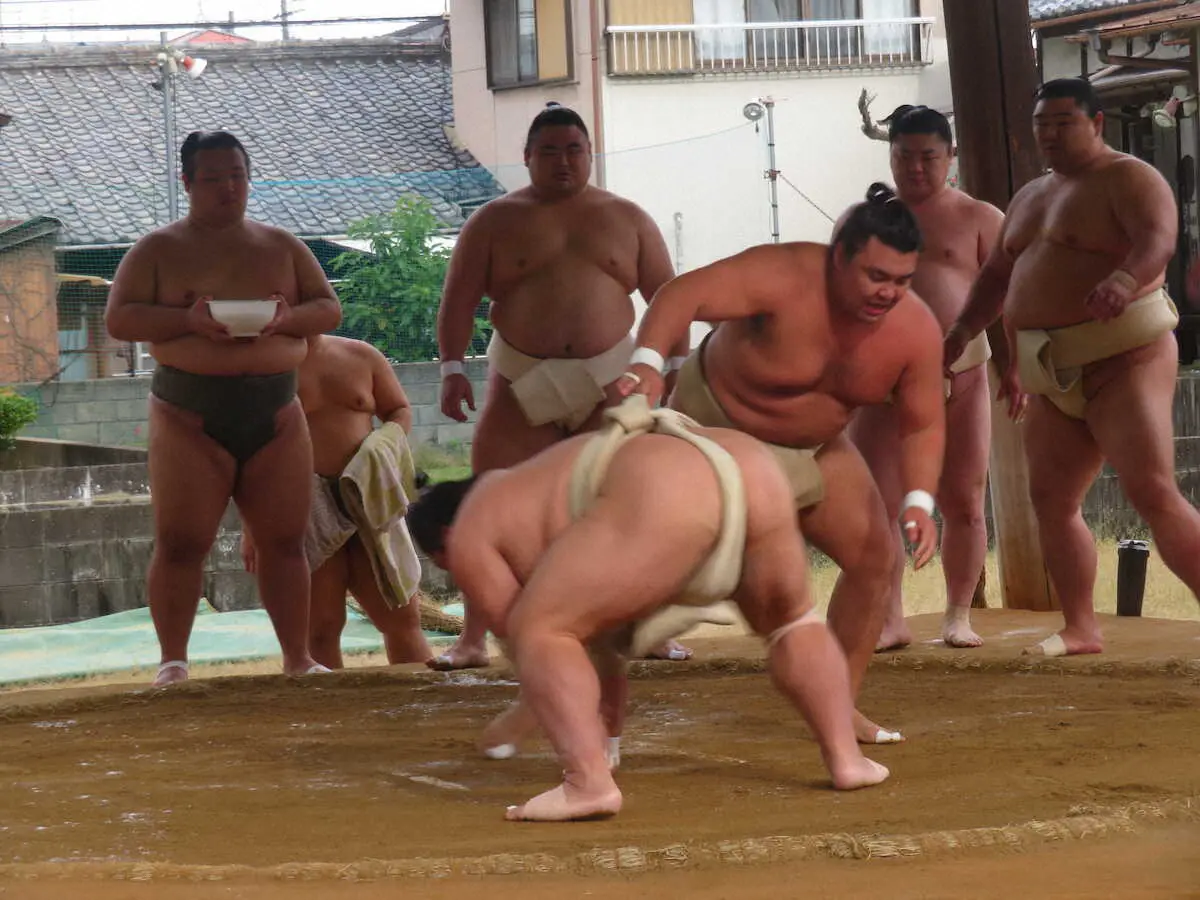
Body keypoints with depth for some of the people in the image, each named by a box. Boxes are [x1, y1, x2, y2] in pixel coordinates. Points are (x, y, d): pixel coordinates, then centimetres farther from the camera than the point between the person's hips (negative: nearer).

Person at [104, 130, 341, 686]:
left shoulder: (282, 247, 13)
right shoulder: (158, 250, 5)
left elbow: (329, 308, 11)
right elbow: (118, 319, -4)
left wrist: (289, 316, -13)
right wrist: (187, 319, -20)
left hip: (274, 412, 3)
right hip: (191, 413, -3)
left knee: (284, 539, 3)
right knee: (180, 542, -6)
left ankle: (298, 658, 10)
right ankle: (173, 661, 1)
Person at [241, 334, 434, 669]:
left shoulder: (361, 356, 12)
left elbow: (400, 410, 22)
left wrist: (388, 440, -2)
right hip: (304, 513, -4)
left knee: (403, 616, 3)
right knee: (320, 626, -6)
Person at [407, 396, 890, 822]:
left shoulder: (473, 531, 21)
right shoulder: (540, 484, 43)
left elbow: (529, 631, 20)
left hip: (666, 497, -7)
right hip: (753, 470, 7)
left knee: (538, 633, 4)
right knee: (789, 619, 31)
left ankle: (589, 780, -10)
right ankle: (846, 756, 20)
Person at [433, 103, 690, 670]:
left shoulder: (626, 219, 11)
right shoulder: (495, 221, 6)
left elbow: (666, 295, 10)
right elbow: (459, 299, 1)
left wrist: (680, 366, 1)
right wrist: (452, 369, -11)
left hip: (608, 380, 1)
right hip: (522, 382, -1)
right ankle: (473, 638, -4)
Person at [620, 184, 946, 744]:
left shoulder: (916, 330, -17)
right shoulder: (785, 278, -33)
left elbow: (923, 425, -8)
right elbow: (685, 295, -43)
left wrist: (918, 501, -26)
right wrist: (648, 361, -62)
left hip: (813, 447, 6)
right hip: (716, 425, -6)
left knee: (876, 557, -1)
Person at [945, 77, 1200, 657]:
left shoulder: (1128, 180, -7)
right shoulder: (1031, 197, 19)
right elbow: (998, 274, 26)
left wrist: (1123, 280, -45)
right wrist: (963, 330, 13)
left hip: (1122, 362, -9)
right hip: (1057, 378, 9)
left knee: (1153, 494, -19)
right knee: (1050, 499, 4)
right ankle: (1080, 629, 12)